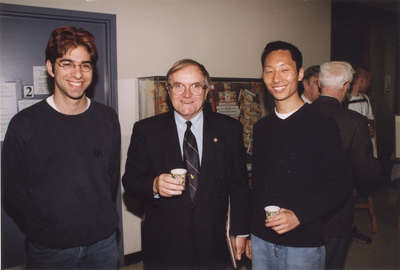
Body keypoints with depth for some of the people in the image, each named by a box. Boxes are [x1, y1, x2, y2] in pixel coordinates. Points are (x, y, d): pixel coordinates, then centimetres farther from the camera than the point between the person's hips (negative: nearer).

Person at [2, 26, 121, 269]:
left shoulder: (107, 118, -2)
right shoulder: (24, 124, -10)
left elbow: (112, 176, 6)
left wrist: (101, 222, 6)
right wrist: (42, 231, 0)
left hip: (103, 243, 2)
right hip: (49, 249, -2)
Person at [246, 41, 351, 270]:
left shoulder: (323, 126, -8)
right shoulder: (261, 128, 6)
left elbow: (339, 186, -8)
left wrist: (299, 216, -19)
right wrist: (248, 233, 12)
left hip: (304, 244, -4)